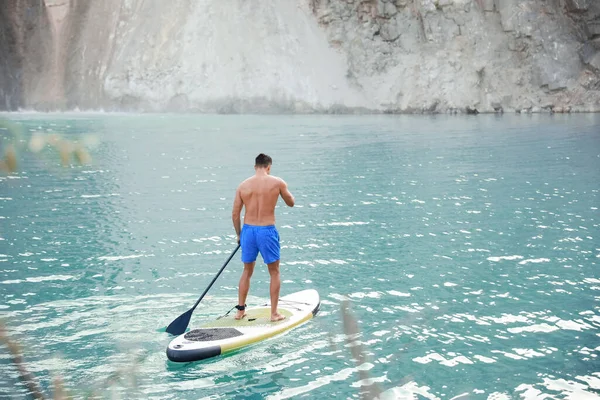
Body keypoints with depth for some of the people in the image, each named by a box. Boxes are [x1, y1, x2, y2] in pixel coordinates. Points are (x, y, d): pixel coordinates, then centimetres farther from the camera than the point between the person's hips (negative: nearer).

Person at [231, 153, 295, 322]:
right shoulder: (277, 182, -6)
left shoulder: (243, 186, 1)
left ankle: (240, 310, 24)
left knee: (247, 271, 19)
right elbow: (291, 203, 9)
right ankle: (274, 313, 14)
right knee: (274, 272, 12)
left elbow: (235, 214, 3)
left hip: (248, 230, 3)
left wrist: (239, 234, 17)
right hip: (267, 231, -3)